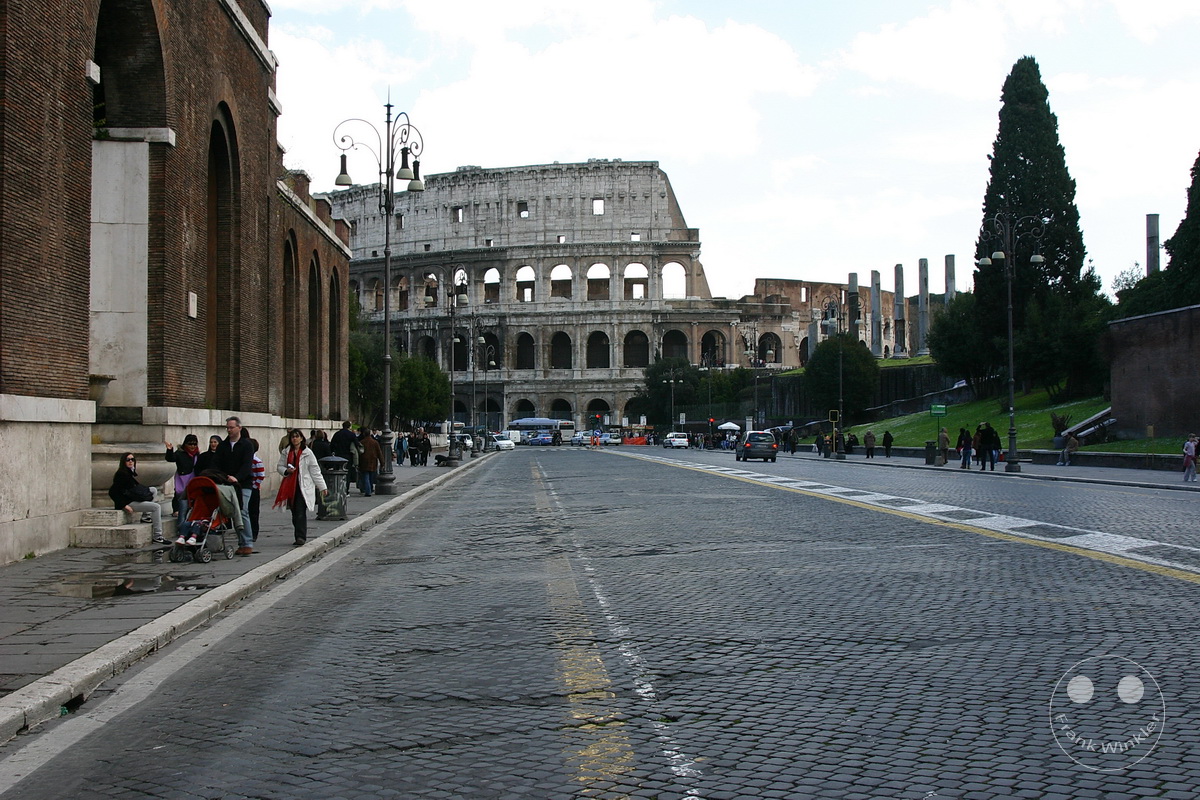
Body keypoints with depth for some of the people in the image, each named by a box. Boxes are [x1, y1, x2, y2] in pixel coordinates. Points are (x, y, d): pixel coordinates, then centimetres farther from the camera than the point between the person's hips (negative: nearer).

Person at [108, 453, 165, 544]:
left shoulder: (129, 472, 14)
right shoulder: (121, 474, -15)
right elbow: (112, 492, -20)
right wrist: (124, 505, -22)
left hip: (133, 498, 10)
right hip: (128, 502, -10)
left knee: (153, 490, 15)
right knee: (157, 507, -16)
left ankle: (147, 515, 2)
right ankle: (157, 537, -19)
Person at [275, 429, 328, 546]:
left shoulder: (307, 453, 0)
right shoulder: (285, 452, 10)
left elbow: (315, 471, 1)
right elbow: (280, 466, 15)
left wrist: (322, 487, -2)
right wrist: (286, 471, -9)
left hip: (304, 487, -4)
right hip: (290, 486, 4)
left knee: (300, 512, -14)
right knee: (294, 513, 9)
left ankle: (301, 537, -16)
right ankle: (299, 537, 18)